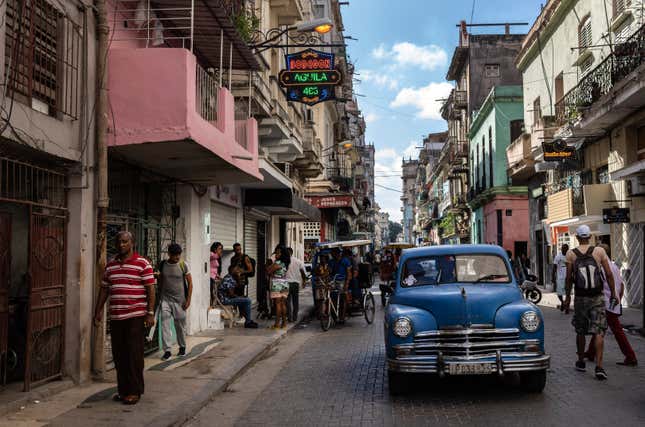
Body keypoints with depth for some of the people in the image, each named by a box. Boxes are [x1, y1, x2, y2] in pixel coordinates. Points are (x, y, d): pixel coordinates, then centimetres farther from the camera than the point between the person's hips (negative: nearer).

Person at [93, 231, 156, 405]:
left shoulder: (142, 264, -3)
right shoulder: (110, 265, 14)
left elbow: (150, 289, -6)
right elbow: (104, 289, 19)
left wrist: (150, 313, -11)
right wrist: (98, 310, 15)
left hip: (135, 316, -5)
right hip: (115, 317, 6)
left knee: (134, 355, -3)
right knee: (119, 355, 9)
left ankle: (135, 391, 5)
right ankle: (122, 390, 20)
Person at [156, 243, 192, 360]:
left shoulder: (183, 265, -5)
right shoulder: (163, 264, 0)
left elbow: (190, 283, -2)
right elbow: (160, 281, 14)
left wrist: (188, 300, -6)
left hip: (179, 300, -1)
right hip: (165, 299, 1)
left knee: (180, 325, 8)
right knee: (165, 324, -7)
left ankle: (182, 347, 29)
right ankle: (167, 350, -1)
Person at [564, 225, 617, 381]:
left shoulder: (571, 254, -4)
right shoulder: (599, 251, -4)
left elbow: (569, 277, -3)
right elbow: (609, 275, -4)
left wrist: (568, 296, 8)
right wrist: (613, 294, 7)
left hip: (580, 298, 1)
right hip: (597, 298, 0)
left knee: (580, 331, 15)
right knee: (598, 332, 1)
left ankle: (581, 362, 27)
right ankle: (599, 366, -8)